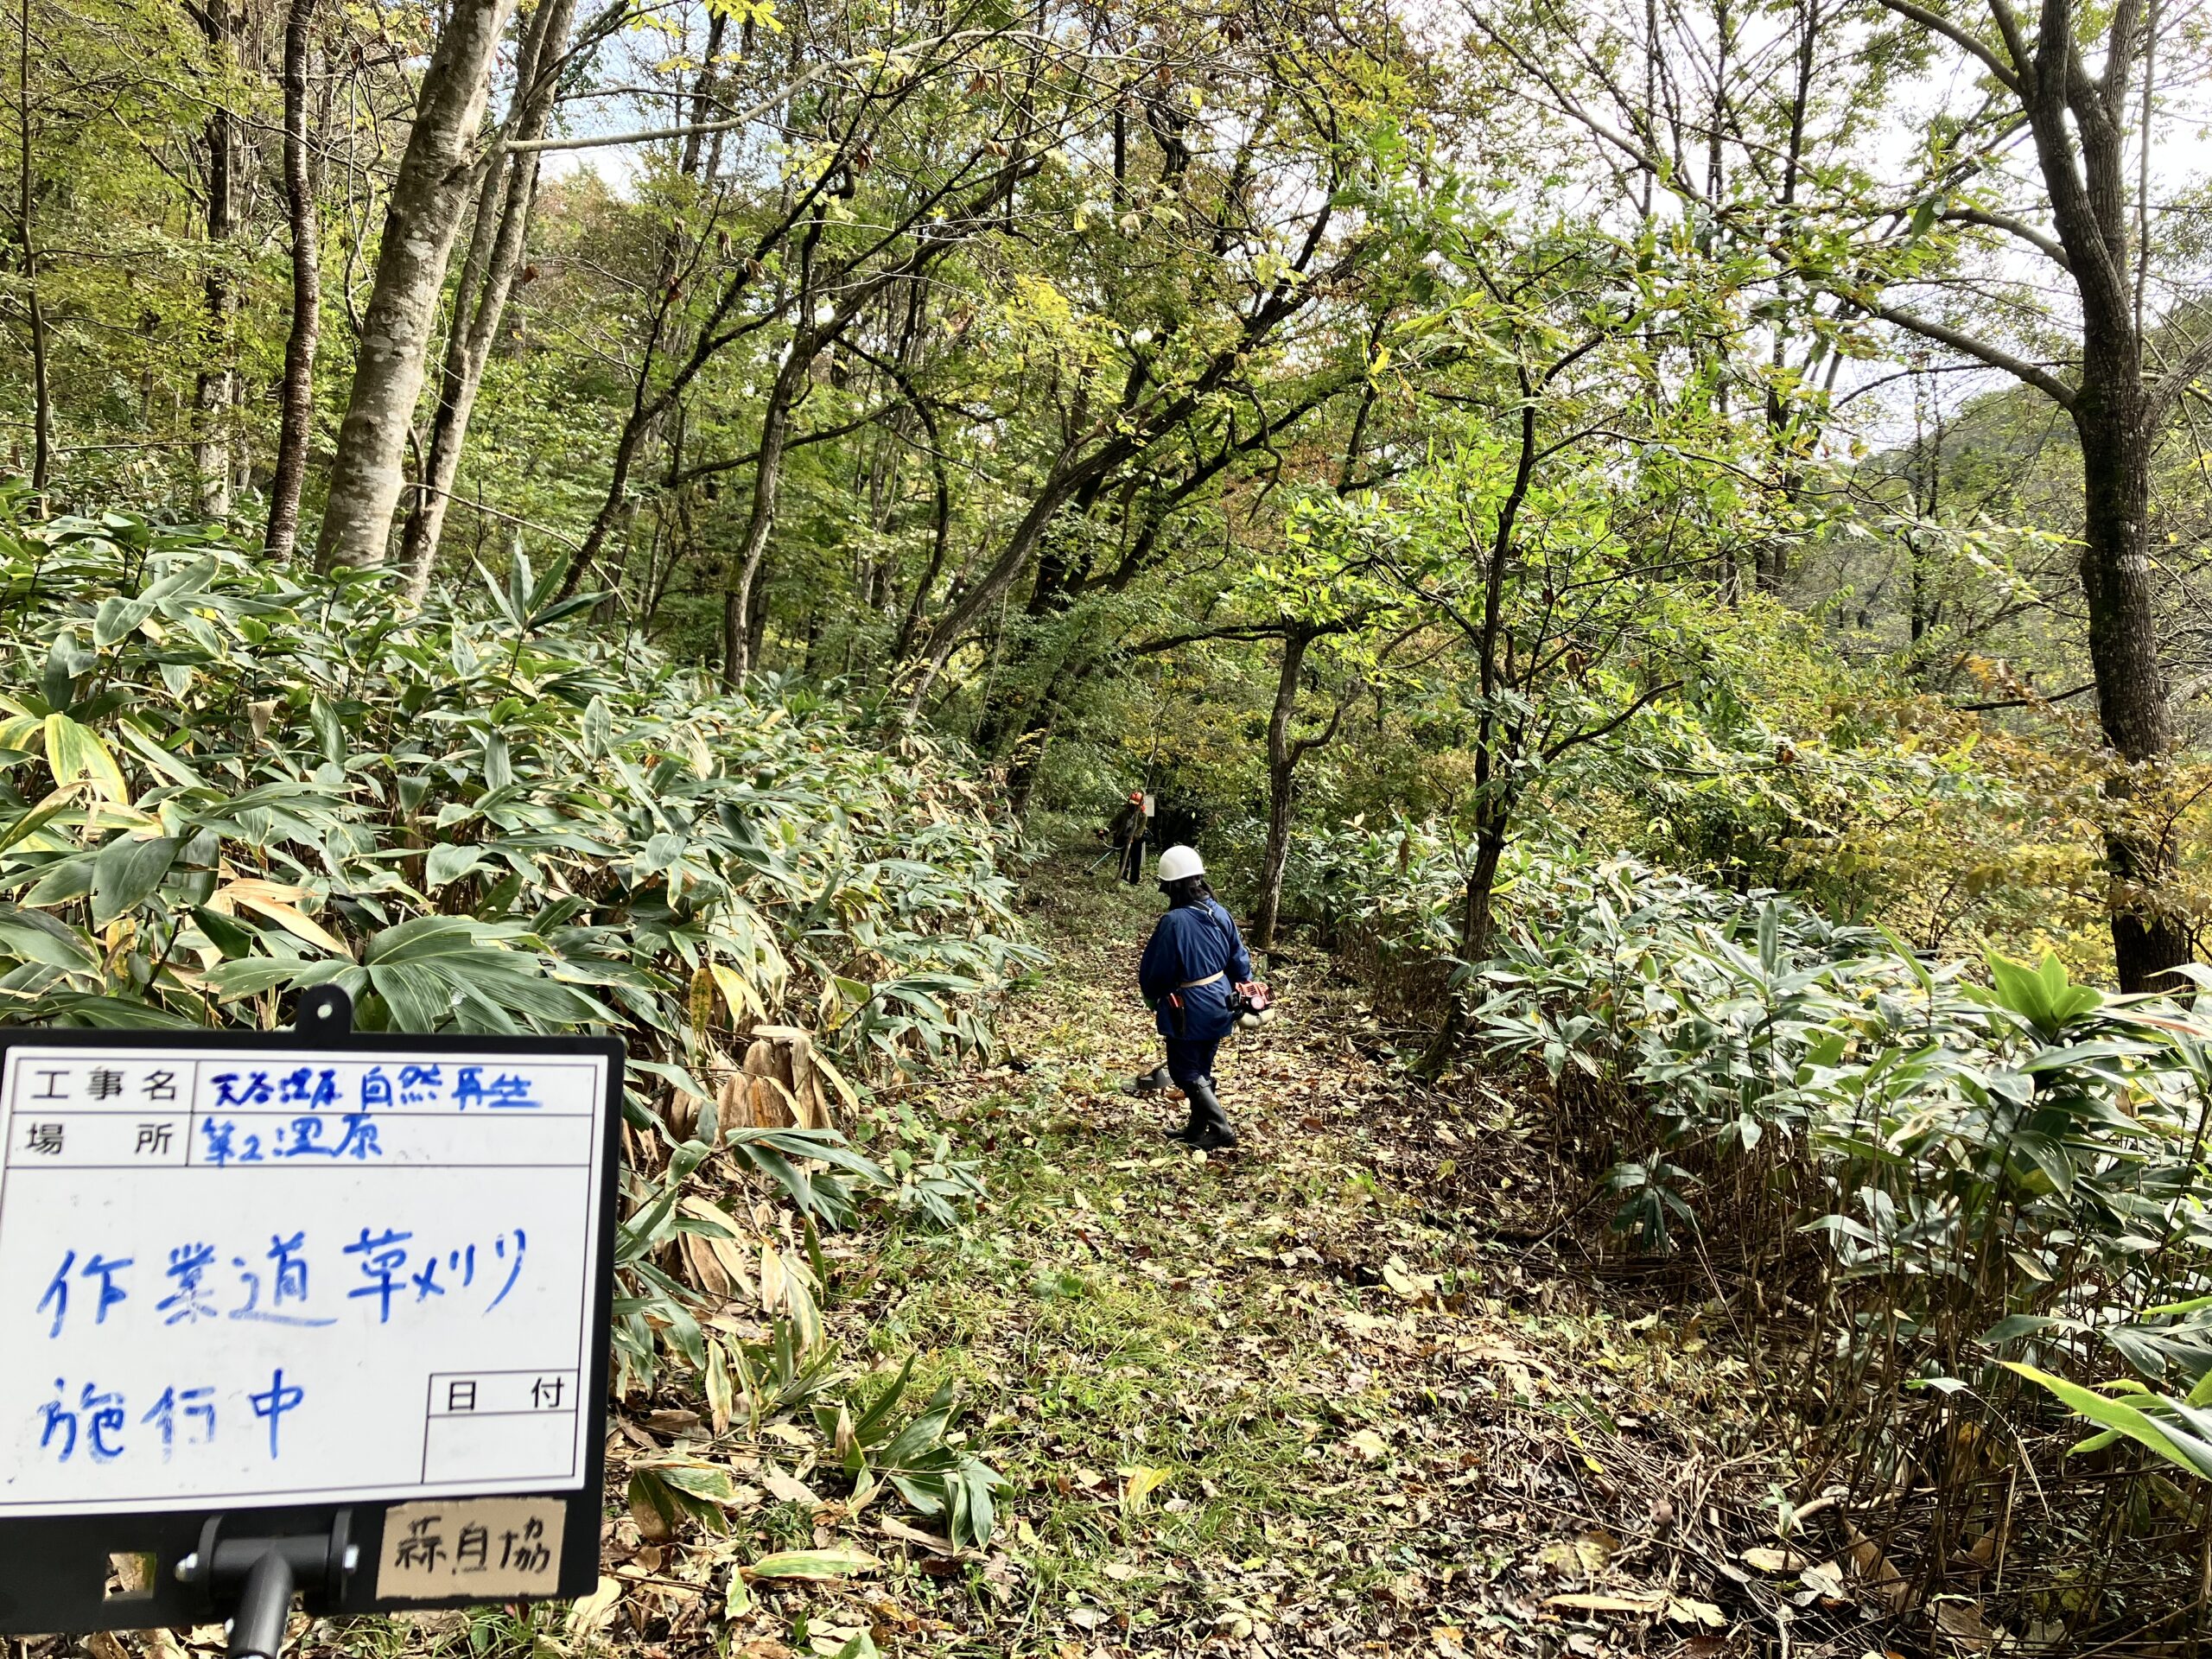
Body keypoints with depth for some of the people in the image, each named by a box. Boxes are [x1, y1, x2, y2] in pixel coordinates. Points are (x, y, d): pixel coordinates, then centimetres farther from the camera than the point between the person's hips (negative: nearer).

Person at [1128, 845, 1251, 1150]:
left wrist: (1154, 1000, 7)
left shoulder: (1173, 922, -23)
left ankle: (1221, 1129, -1)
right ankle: (1198, 1127, 29)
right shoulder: (1220, 913, -3)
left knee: (1185, 1071, 5)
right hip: (1219, 1006, 7)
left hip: (1189, 1011, -7)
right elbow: (1241, 961, 6)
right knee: (1201, 1068, 19)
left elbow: (1153, 971, -13)